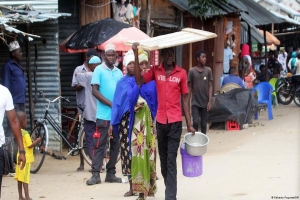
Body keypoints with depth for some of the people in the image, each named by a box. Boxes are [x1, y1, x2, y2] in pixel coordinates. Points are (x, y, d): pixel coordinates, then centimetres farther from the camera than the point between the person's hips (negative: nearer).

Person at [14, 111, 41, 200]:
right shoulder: (25, 133, -17)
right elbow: (30, 145, -19)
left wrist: (34, 141, 13)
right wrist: (37, 141, -6)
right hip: (26, 158, -8)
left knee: (20, 178, 10)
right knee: (25, 179, -6)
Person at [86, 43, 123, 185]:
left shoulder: (119, 72, 12)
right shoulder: (99, 70, -3)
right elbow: (95, 91, -9)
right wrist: (111, 104, -15)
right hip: (104, 115, -5)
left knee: (115, 145, 7)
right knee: (99, 145, -4)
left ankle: (111, 173, 14)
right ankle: (95, 174, -4)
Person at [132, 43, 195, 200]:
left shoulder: (181, 73, 0)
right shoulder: (155, 71, 4)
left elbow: (185, 99, 4)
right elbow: (139, 81, -13)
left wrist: (189, 124, 3)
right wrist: (136, 55, -17)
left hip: (175, 122, -3)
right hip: (160, 121, 3)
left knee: (171, 160, -7)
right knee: (163, 159, 11)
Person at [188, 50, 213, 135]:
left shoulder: (208, 70, 1)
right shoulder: (192, 71, -3)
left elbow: (210, 86, 2)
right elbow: (189, 87, 2)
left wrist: (209, 101, -5)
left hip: (205, 102, 2)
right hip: (195, 102, -2)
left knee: (204, 124, 7)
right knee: (196, 122, -12)